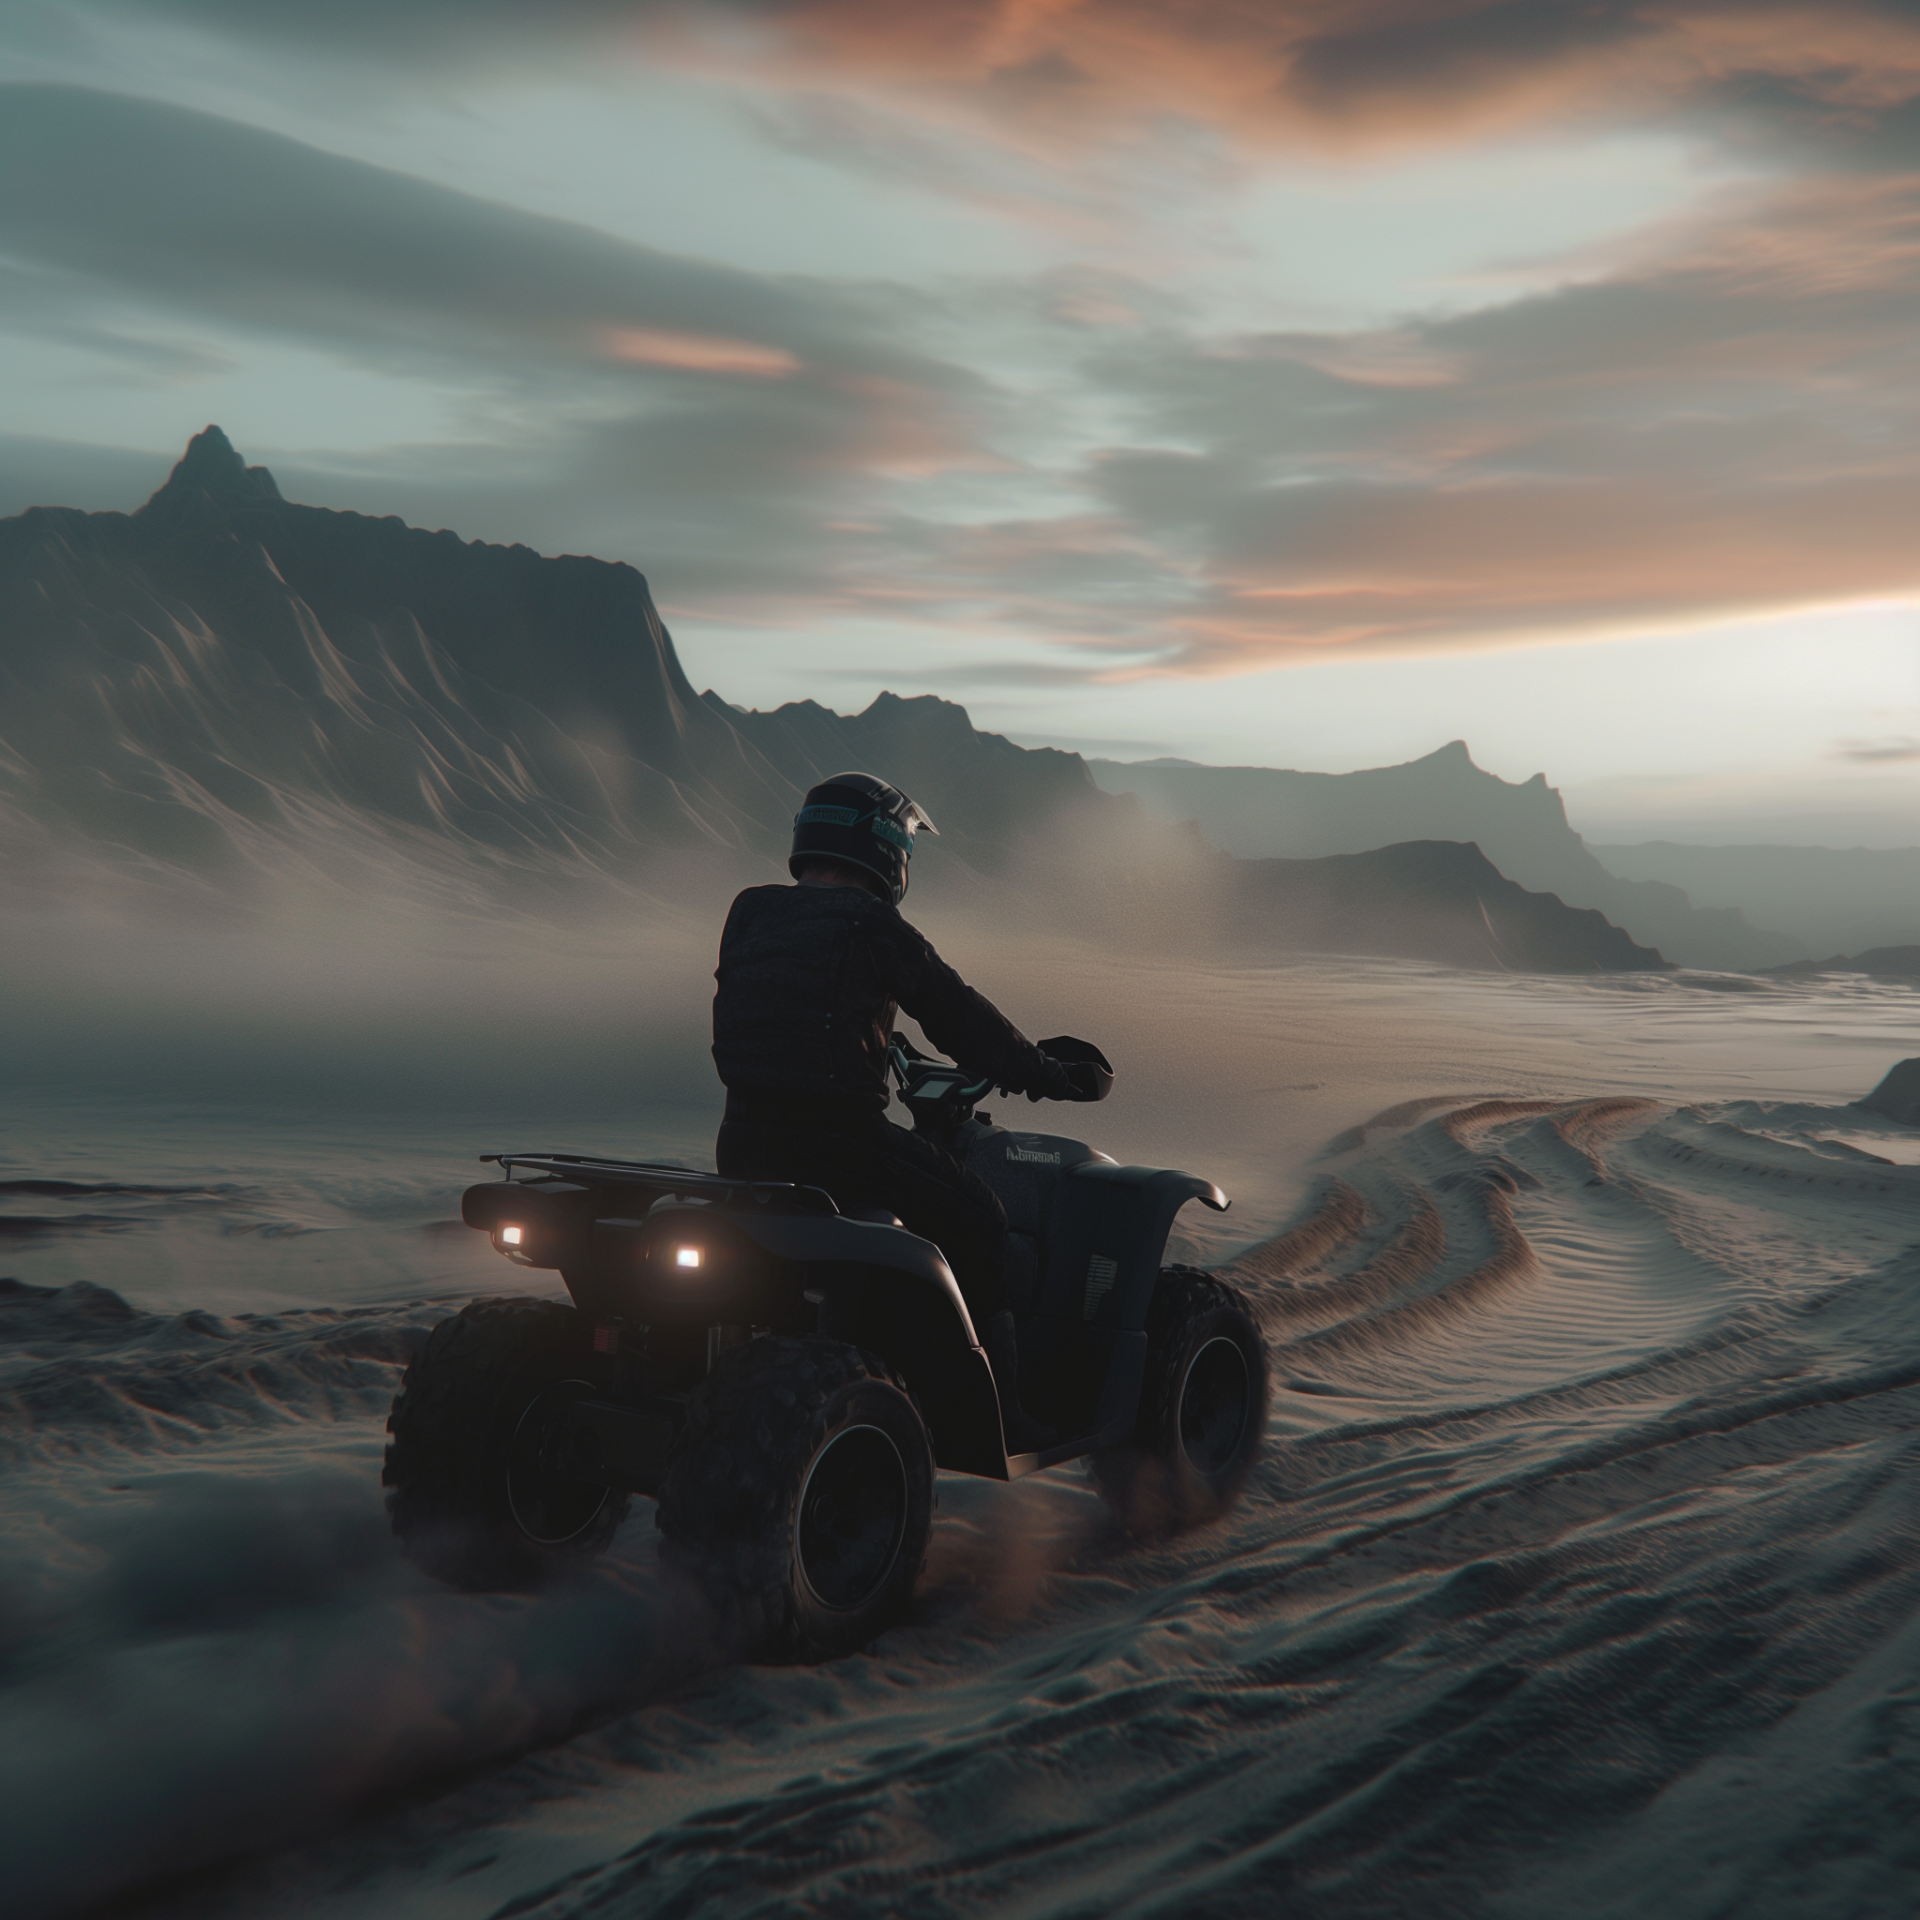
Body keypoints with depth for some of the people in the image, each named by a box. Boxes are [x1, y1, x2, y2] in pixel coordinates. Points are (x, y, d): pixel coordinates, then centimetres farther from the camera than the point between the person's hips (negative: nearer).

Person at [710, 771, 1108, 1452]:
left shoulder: (749, 917, 12)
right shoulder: (873, 928, -8)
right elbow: (963, 1020, -3)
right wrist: (1053, 1077, 9)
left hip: (744, 1142, 7)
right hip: (840, 1138, -7)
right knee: (975, 1217, 10)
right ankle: (996, 1410, 12)